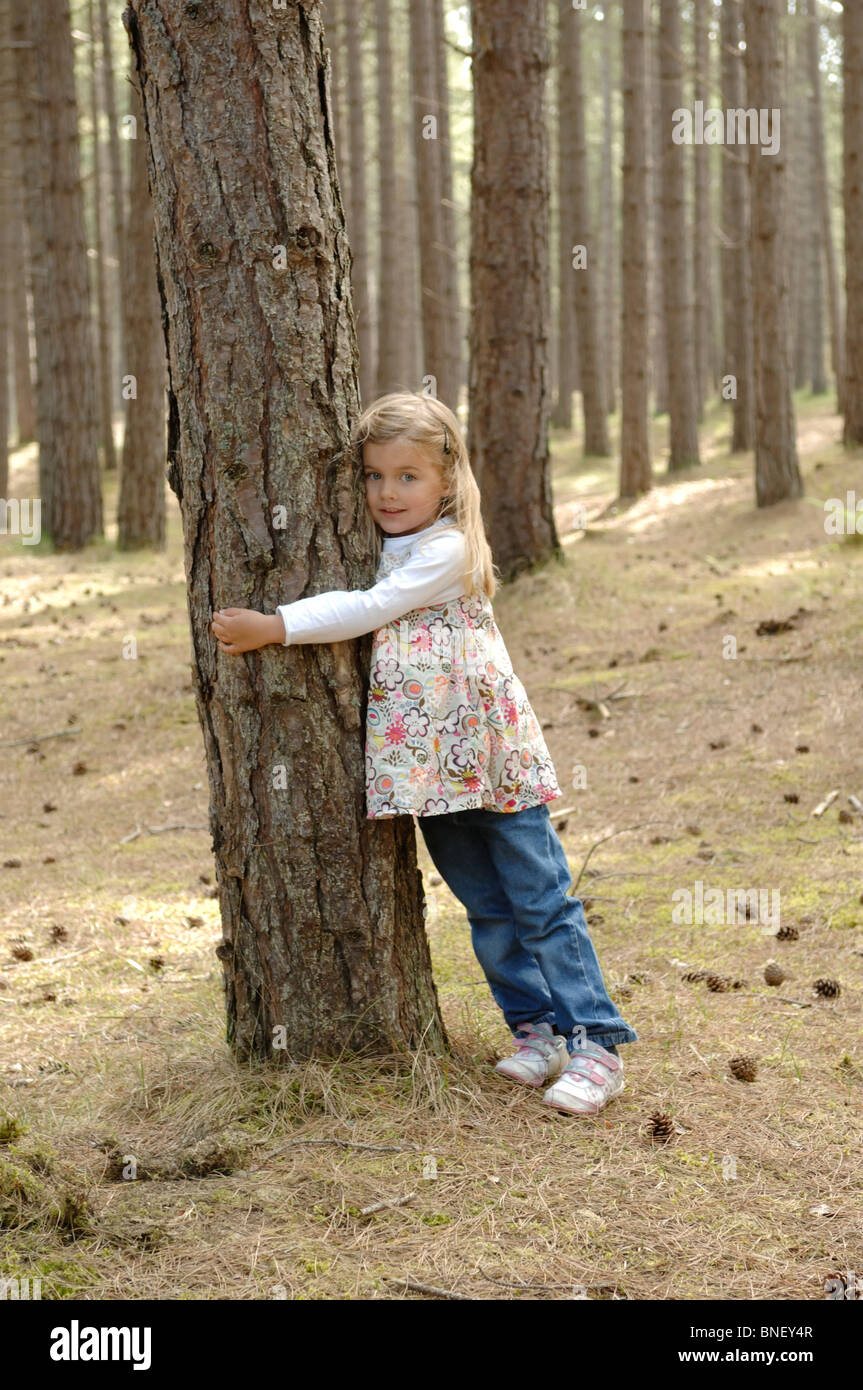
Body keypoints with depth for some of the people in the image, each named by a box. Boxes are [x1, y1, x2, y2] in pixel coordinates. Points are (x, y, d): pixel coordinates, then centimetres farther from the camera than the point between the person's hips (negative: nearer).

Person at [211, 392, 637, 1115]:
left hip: (492, 755, -7)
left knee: (542, 901, -4)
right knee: (486, 908, 12)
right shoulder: (377, 551, 11)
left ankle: (597, 1042, 0)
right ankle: (537, 1027, 22)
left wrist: (272, 627, -23)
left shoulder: (449, 550, -13)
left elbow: (369, 608, -21)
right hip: (425, 764, 7)